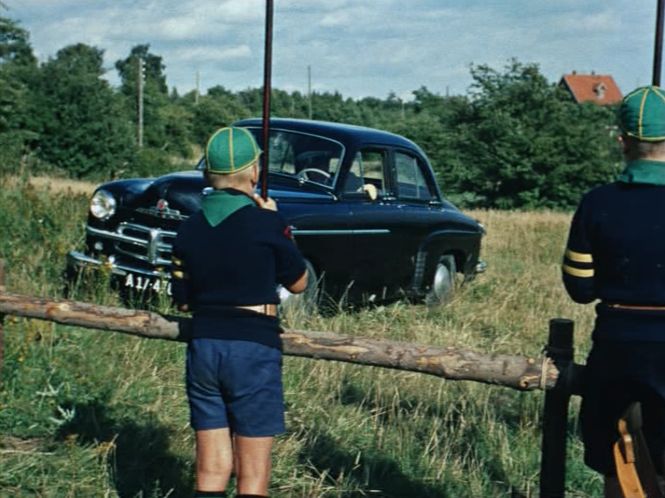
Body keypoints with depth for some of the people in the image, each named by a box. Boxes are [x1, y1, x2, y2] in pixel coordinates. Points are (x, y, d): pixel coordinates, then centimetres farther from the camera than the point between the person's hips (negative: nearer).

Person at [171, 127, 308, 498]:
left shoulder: (189, 229, 4)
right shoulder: (266, 223, -11)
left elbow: (183, 300, 11)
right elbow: (298, 283, 4)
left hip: (203, 347, 5)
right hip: (253, 349, -5)